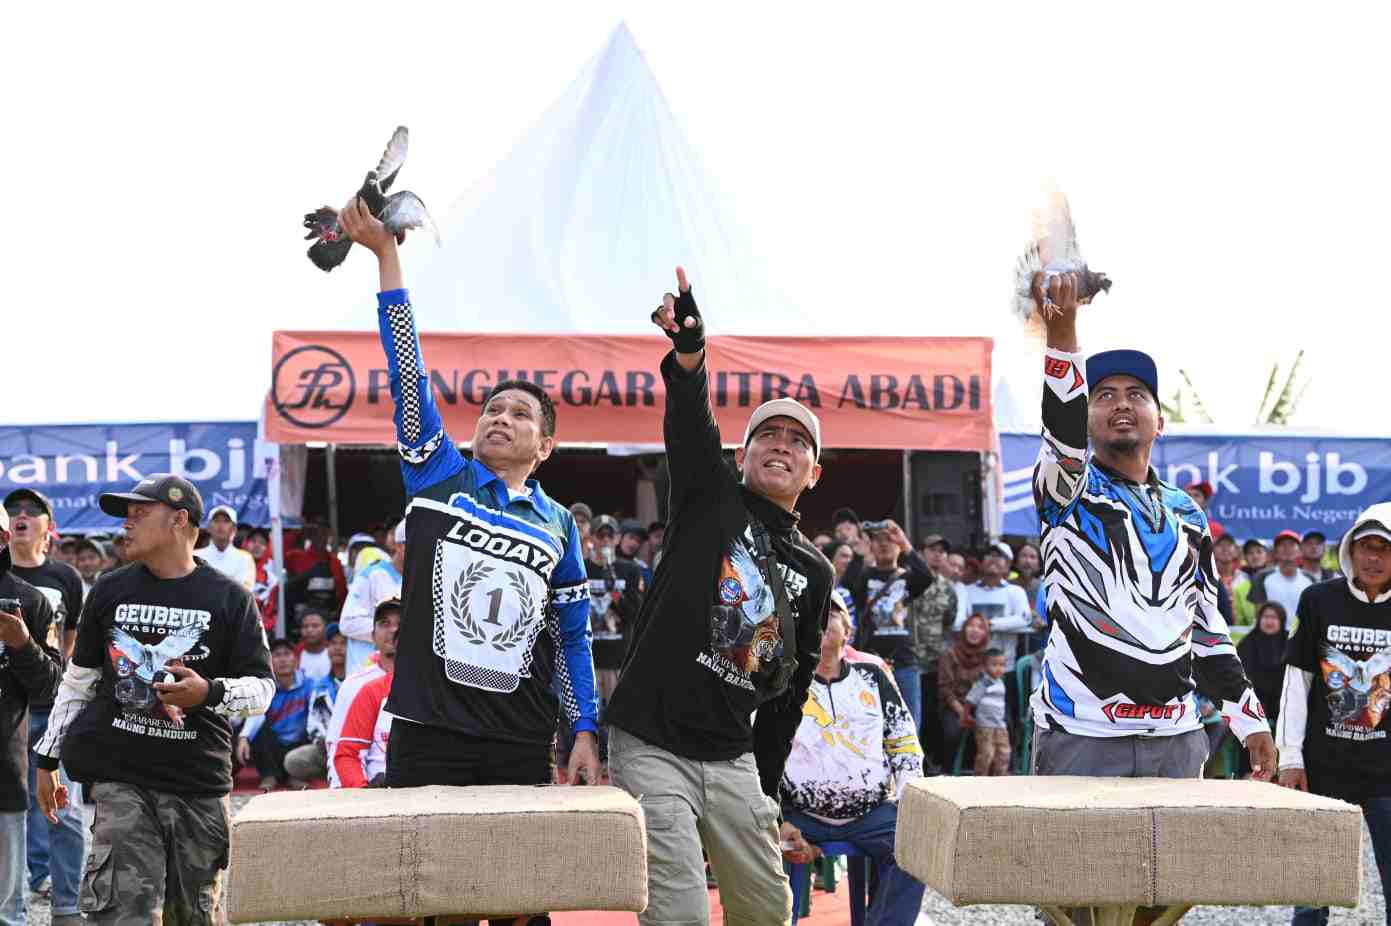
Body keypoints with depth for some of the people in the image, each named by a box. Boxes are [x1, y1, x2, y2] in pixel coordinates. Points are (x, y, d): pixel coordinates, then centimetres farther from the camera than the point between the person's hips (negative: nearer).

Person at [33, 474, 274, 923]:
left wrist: (210, 692, -18)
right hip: (118, 773, 1)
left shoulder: (230, 598, 3)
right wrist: (48, 758, 18)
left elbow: (261, 688, 2)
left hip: (198, 781, 0)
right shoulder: (109, 591, 10)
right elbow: (78, 680, 19)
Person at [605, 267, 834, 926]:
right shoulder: (712, 500, 2)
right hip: (651, 746, -5)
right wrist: (689, 353, -41)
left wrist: (766, 789, 14)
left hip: (733, 758, 5)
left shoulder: (814, 572, 12)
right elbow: (690, 425, -20)